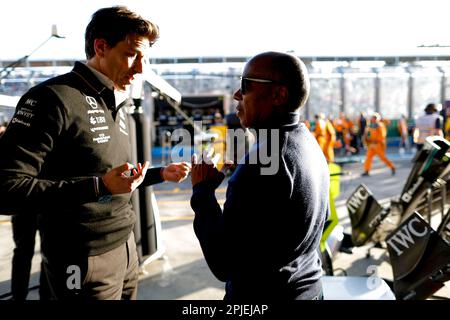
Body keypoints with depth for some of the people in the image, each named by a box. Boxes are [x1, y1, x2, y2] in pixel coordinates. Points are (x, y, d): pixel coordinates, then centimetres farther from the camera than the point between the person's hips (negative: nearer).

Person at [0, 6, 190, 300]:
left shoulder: (117, 106, 11)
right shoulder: (54, 99, -16)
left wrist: (161, 174, 8)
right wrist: (99, 186, -28)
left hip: (126, 248, 8)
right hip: (84, 262, -8)